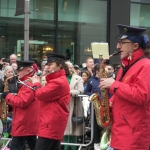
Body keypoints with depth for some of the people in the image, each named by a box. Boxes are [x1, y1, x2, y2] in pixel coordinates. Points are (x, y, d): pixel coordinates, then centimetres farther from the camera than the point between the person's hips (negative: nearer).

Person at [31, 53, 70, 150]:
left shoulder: (58, 82, -17)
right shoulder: (60, 79, 19)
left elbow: (41, 95, -17)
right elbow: (48, 94, 21)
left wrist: (36, 84, 2)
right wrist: (39, 83, 8)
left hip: (52, 122, -11)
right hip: (54, 121, 11)